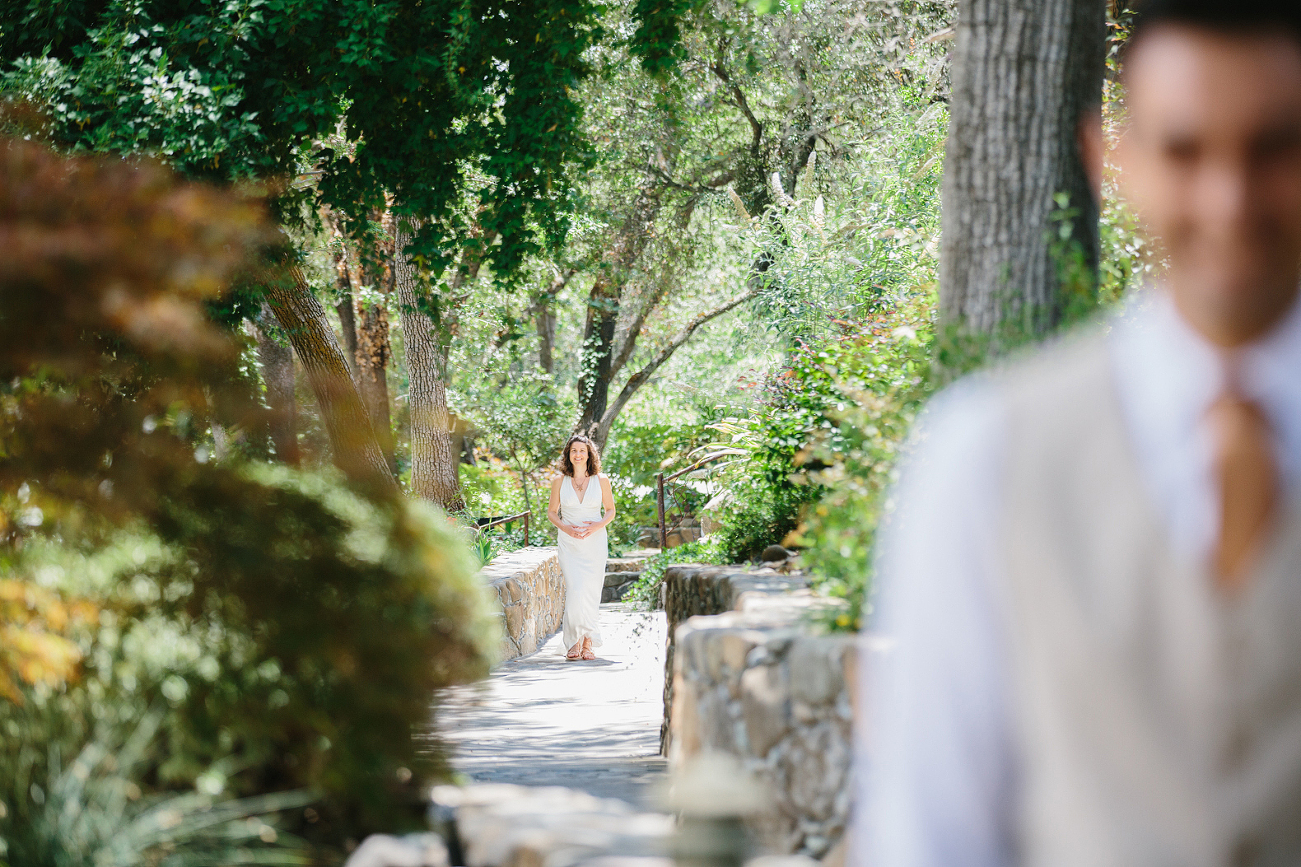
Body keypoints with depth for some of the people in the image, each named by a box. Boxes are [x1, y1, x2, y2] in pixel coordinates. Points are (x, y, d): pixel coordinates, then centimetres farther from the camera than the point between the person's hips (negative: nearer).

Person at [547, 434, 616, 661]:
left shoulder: (601, 480, 2)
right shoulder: (560, 481, 3)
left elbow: (610, 511, 10)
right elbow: (551, 511, 11)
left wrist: (597, 525, -10)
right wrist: (565, 528, -7)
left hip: (594, 542, 0)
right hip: (569, 543, 0)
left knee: (591, 593, -3)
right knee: (575, 592, -11)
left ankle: (588, 643, 6)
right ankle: (574, 643, -3)